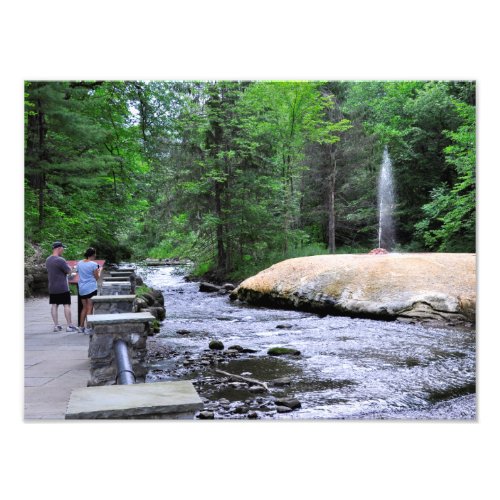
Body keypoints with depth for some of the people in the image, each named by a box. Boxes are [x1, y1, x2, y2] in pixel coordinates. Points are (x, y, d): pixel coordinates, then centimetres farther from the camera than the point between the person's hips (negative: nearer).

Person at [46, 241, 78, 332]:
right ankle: (69, 326, -1)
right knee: (67, 305, -2)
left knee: (54, 305, 8)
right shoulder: (60, 260, -19)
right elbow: (69, 271, -12)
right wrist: (68, 266, 8)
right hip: (62, 287, -8)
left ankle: (56, 325, 11)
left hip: (52, 288, 8)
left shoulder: (48, 260, 9)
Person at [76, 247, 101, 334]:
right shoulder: (93, 264, -11)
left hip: (81, 289, 6)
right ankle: (88, 328, -3)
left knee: (84, 308, 16)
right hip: (91, 288, -6)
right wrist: (98, 271, 11)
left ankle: (81, 326, 20)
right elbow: (96, 278, -6)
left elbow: (78, 273, 16)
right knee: (90, 308, -2)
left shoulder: (79, 263, 6)